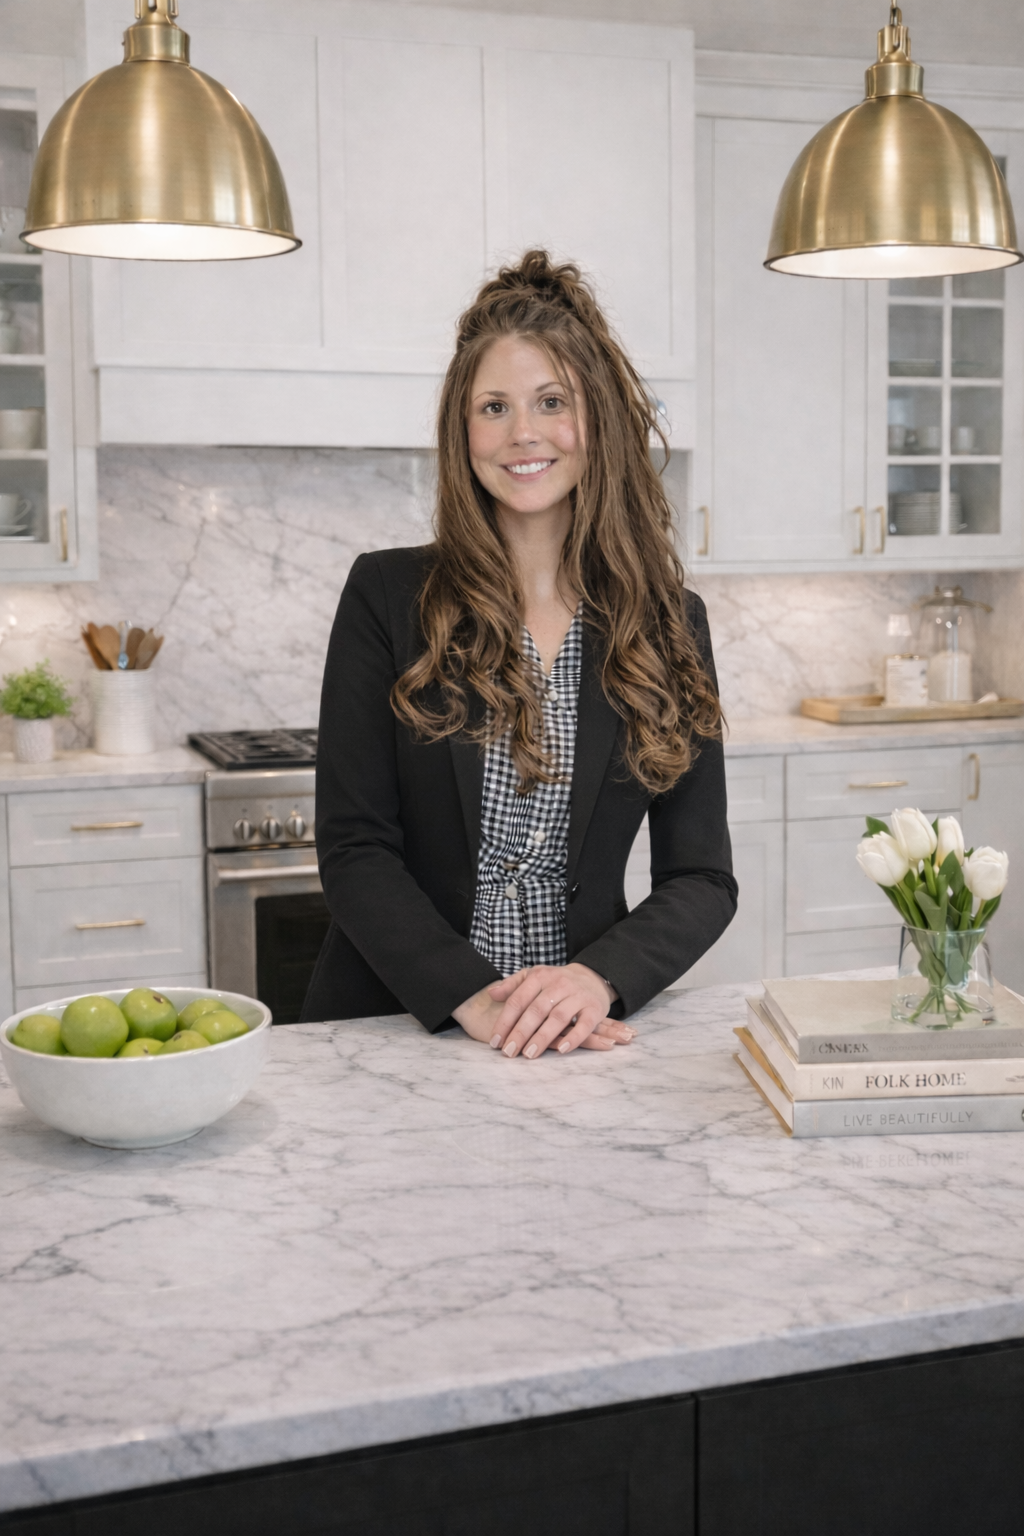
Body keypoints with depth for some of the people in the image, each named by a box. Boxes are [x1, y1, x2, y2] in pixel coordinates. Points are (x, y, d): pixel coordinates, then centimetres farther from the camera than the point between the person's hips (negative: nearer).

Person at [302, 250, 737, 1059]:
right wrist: (469, 997, -16)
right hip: (397, 1023, 0)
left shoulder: (667, 623, 6)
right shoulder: (388, 596, 2)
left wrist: (600, 979, -13)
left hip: (579, 1037, 1)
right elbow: (355, 849, -3)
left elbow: (703, 879, 5)